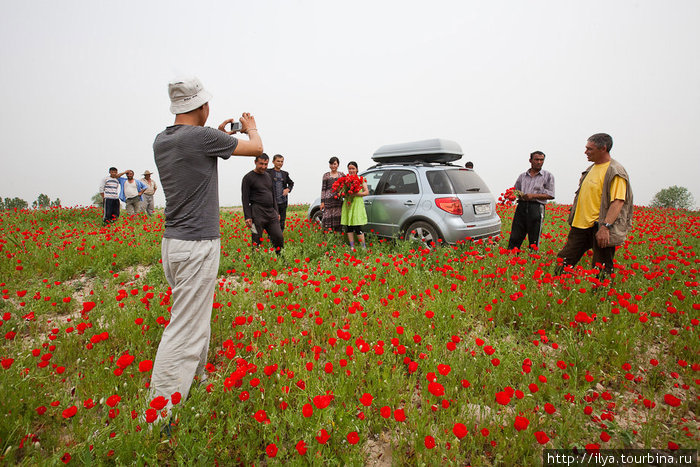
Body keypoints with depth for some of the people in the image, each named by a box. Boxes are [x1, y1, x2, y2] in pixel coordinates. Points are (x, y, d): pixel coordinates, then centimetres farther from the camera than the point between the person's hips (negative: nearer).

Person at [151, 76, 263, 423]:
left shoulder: (161, 141, 9)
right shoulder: (203, 137, -14)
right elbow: (256, 148, 1)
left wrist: (218, 135, 31)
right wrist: (250, 127, 22)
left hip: (172, 242, 9)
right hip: (197, 245, -9)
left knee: (196, 318, 21)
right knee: (184, 331, -4)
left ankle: (196, 381, 36)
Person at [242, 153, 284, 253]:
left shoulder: (268, 176, 18)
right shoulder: (248, 177, -1)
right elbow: (245, 199, -6)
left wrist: (276, 211, 17)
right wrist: (247, 217, -13)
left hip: (271, 212, 6)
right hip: (257, 212, -6)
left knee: (279, 237, -1)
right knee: (257, 241, -3)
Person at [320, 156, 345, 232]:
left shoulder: (342, 175, 12)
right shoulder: (326, 175, 8)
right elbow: (323, 189, 5)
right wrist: (322, 202, -2)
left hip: (339, 200, 1)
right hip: (328, 199, -1)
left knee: (337, 218, 0)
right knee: (328, 218, -6)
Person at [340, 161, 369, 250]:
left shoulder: (361, 179, 3)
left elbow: (366, 192, -2)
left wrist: (355, 194, -14)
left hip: (357, 204, -4)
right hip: (347, 205, 4)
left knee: (357, 228, -9)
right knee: (349, 227, 5)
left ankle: (363, 247, 0)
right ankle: (352, 247, 13)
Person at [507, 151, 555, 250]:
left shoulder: (548, 176, 10)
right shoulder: (522, 176, 19)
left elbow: (550, 195, 2)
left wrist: (533, 195, -11)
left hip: (536, 208, -2)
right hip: (521, 206, 2)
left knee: (534, 240, 0)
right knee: (515, 238, -1)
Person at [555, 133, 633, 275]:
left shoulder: (615, 171, -10)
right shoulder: (591, 169, 16)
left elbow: (618, 202, -20)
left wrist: (605, 226, -28)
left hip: (599, 228, -8)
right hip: (580, 225, 8)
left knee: (601, 272, 0)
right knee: (563, 262, 8)